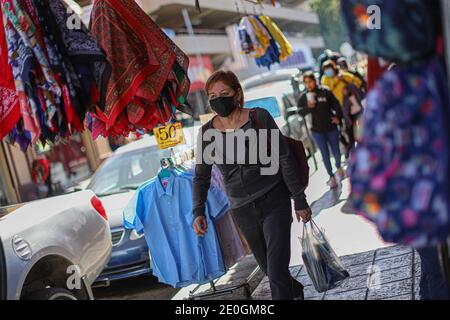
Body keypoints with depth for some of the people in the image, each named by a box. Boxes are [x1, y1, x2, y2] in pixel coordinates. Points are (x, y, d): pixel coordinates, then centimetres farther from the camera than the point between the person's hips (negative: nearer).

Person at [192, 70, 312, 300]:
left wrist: (300, 201, -4)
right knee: (270, 270, 18)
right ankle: (296, 291, 48)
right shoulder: (208, 132, -3)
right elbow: (201, 176, 5)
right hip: (243, 211, 3)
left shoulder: (259, 118, -10)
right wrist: (198, 212, -9)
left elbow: (285, 159, -5)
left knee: (277, 273, -13)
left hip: (274, 203, -3)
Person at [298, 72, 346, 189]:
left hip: (331, 128, 0)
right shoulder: (304, 97, -3)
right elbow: (301, 112, -6)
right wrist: (308, 107, -22)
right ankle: (331, 176, 18)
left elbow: (336, 105, 0)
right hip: (317, 131, 0)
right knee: (325, 154, 5)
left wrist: (338, 118, -6)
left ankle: (339, 167, 45)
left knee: (336, 151, 15)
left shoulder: (325, 92, -8)